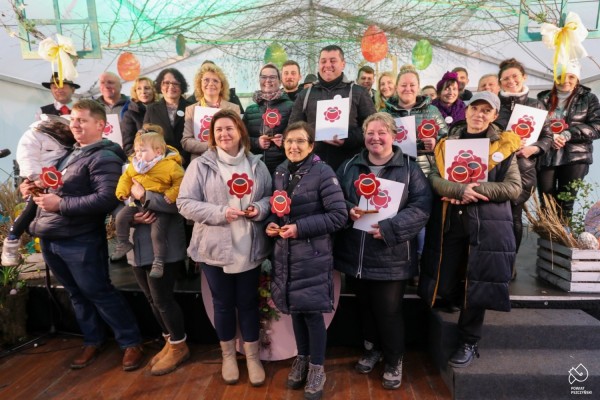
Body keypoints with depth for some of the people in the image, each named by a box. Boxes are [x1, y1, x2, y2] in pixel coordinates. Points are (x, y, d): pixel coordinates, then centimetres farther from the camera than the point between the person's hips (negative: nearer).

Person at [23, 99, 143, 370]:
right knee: (77, 294, 17)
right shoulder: (71, 153, 15)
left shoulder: (104, 157, -13)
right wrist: (36, 187, 5)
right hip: (49, 238, 8)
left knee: (99, 293, 0)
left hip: (80, 241, -8)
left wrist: (60, 204, -23)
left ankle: (131, 343, 14)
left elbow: (107, 199, -25)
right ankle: (92, 341, 33)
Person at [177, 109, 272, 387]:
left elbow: (270, 197, 9)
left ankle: (252, 356, 34)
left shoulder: (256, 164, 5)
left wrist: (259, 208, -14)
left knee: (248, 302, 14)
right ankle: (228, 355, 38)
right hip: (215, 248, -1)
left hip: (250, 248, 2)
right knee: (223, 304, 15)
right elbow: (185, 203, -8)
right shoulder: (201, 165, -4)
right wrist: (220, 212, -20)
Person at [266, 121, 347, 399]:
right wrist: (272, 223, -3)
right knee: (295, 308, 17)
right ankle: (302, 358, 39)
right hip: (286, 252, 6)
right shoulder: (280, 173, 7)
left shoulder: (323, 173, -11)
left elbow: (339, 216, -16)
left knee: (312, 311, 5)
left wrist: (300, 228, -19)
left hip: (313, 254, -5)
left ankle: (317, 367, 28)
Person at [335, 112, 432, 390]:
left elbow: (421, 207, -11)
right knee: (364, 306, 19)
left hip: (391, 257, -3)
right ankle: (373, 348, 45)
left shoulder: (409, 168, -3)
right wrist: (348, 210, -14)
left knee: (388, 311, 6)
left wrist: (390, 228, -23)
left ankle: (394, 361, 32)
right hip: (356, 255, 4)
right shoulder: (349, 167, 7)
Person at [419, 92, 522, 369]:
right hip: (449, 224, 2)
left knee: (476, 286, 4)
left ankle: (468, 343, 24)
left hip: (487, 226, -2)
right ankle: (470, 309, 36)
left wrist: (475, 191, -17)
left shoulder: (503, 145, 4)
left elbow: (513, 187, -3)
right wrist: (460, 190, -20)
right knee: (445, 285, 5)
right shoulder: (448, 142, 10)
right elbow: (434, 178, -2)